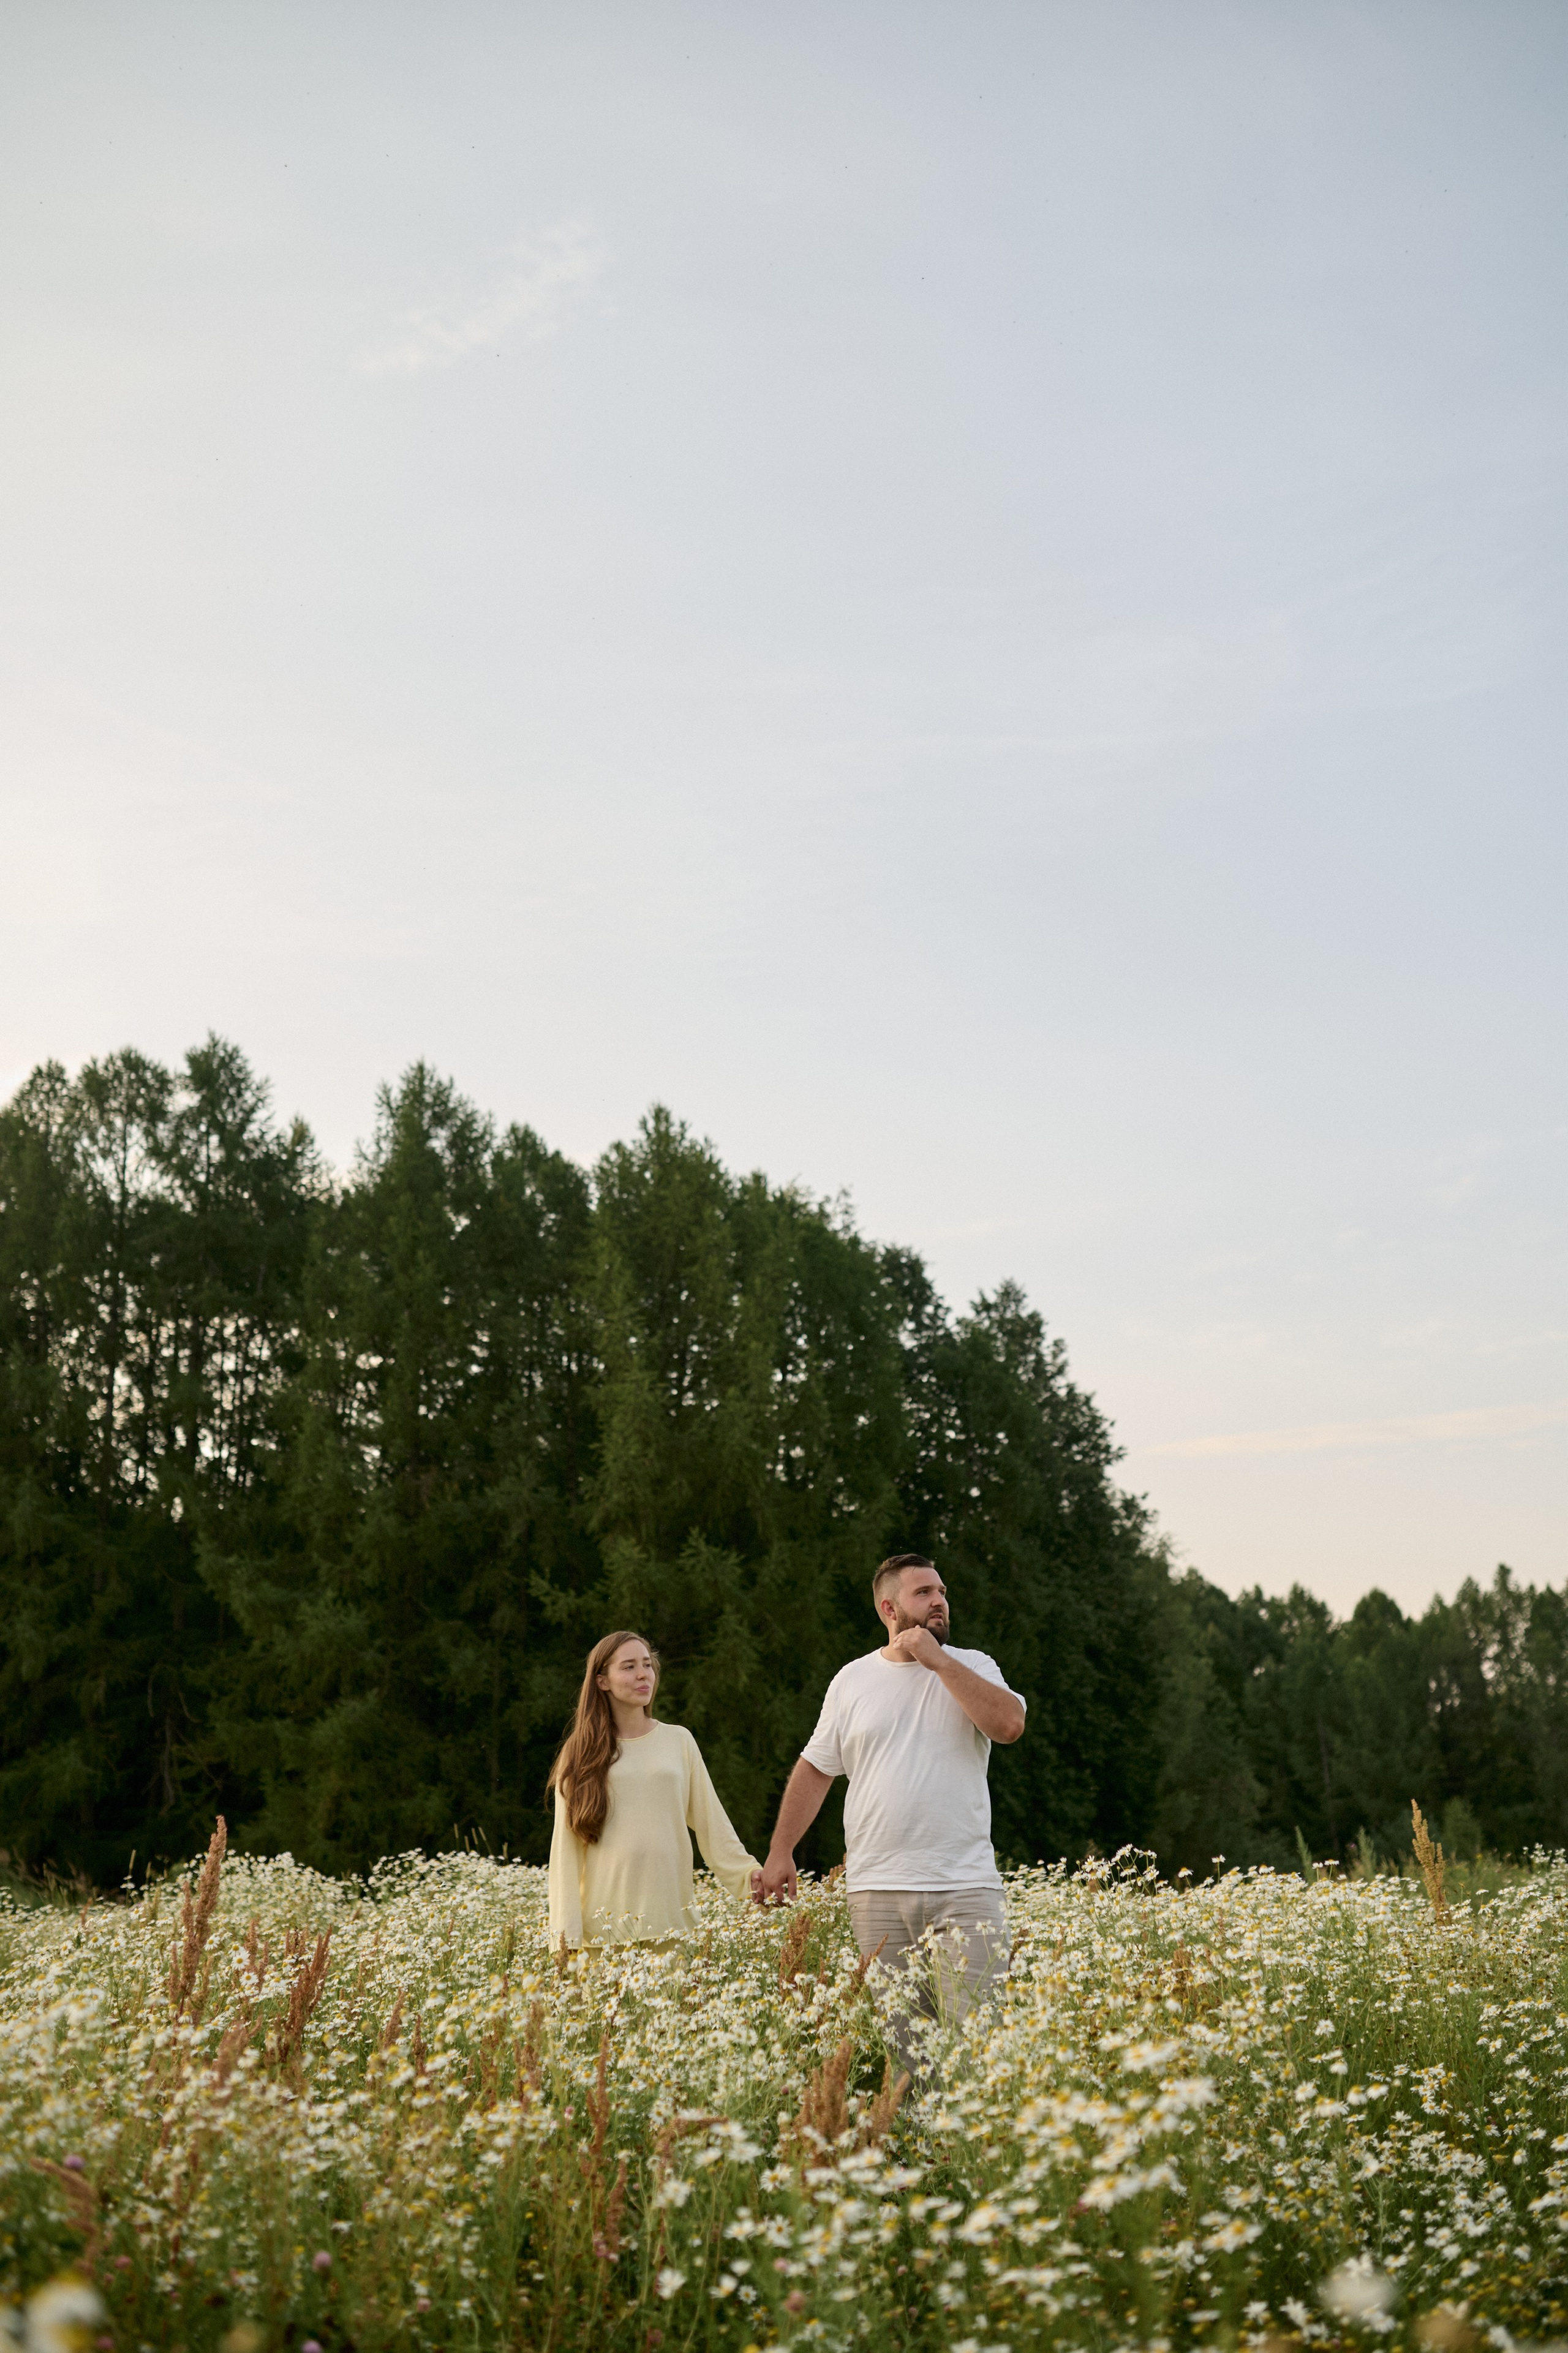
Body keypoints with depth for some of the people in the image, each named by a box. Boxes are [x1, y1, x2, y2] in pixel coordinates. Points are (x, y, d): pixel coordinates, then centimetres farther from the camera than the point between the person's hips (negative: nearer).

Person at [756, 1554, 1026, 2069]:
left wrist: (937, 1659, -10)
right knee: (894, 2040, 4)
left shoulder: (973, 1667, 6)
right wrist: (780, 1853, 9)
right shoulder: (852, 1680, 9)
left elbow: (1009, 1724, -14)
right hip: (877, 1890, 1)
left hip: (965, 1887, -1)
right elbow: (814, 1770, 15)